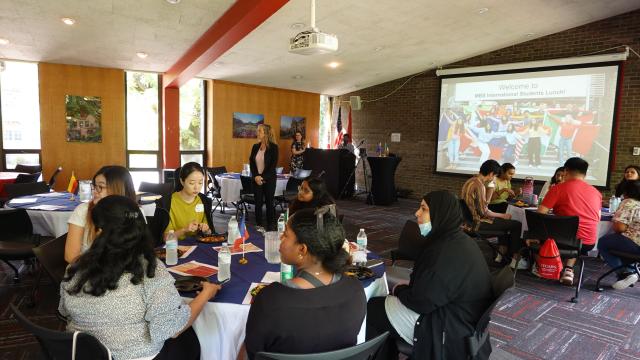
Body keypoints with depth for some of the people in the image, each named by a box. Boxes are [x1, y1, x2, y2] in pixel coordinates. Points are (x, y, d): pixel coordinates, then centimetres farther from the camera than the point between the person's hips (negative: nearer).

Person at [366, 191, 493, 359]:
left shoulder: (446, 252, -29)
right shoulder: (458, 240, 2)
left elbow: (421, 302, -23)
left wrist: (399, 290, -5)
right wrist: (406, 288, 3)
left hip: (447, 329, -9)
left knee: (370, 310, 1)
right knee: (381, 304, 16)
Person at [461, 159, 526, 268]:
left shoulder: (471, 181, 10)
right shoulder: (479, 185, -21)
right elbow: (484, 212, -20)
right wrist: (502, 215, -8)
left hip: (471, 219, 10)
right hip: (477, 222, -10)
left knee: (505, 222, 27)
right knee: (517, 224, -4)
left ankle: (501, 255, 27)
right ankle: (515, 260, 7)